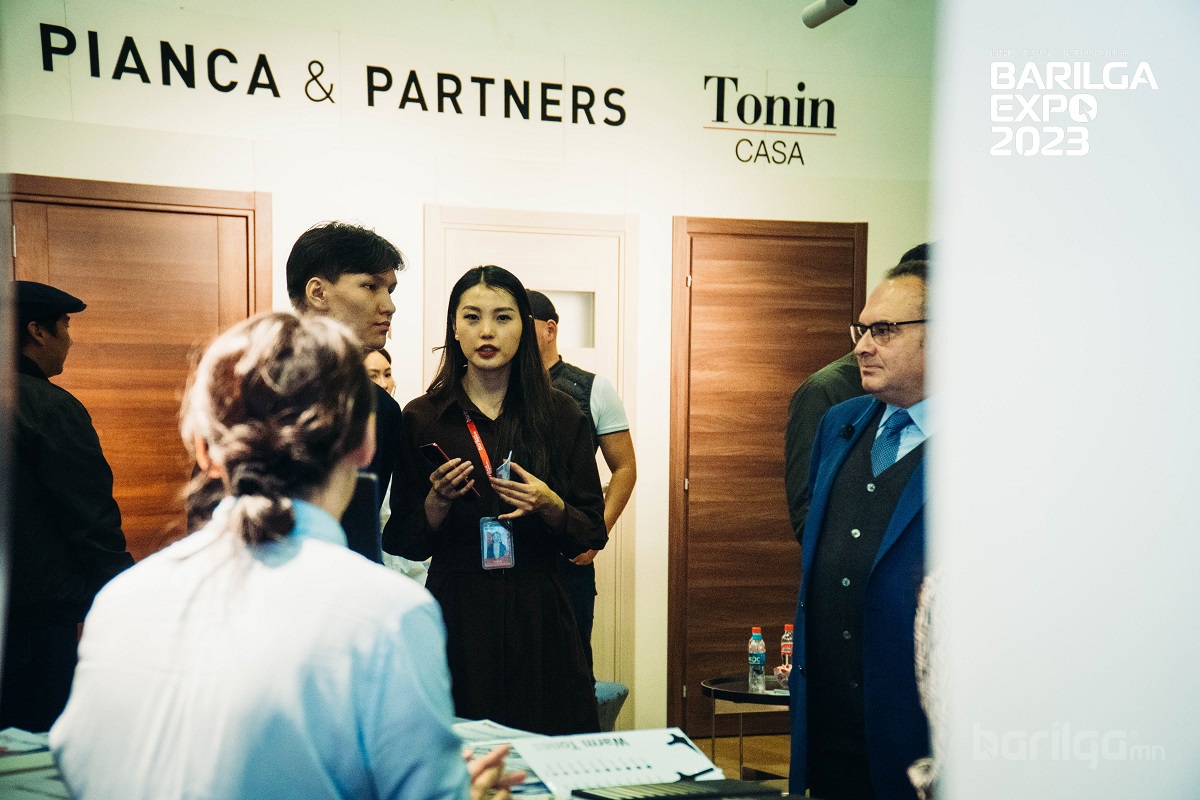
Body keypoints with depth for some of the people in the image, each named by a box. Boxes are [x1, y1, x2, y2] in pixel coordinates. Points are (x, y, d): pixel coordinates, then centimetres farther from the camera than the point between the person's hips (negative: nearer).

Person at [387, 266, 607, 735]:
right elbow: (401, 542, 4)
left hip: (539, 620, 1)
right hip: (455, 620, 0)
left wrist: (551, 506, -14)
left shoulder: (560, 415, 3)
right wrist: (437, 501, -14)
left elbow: (592, 534, 4)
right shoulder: (422, 418, 1)